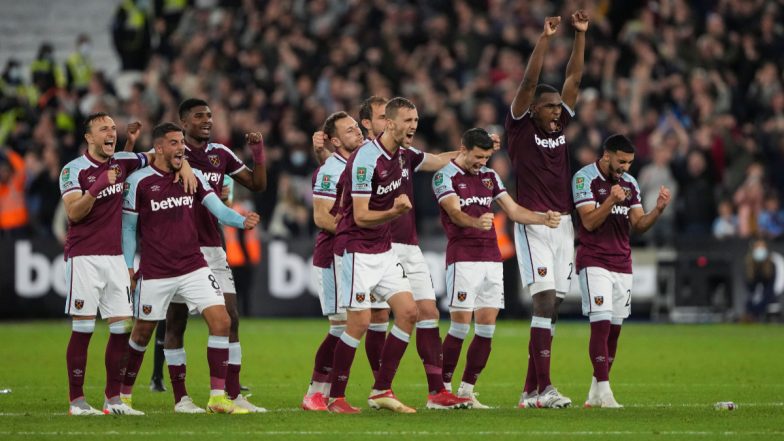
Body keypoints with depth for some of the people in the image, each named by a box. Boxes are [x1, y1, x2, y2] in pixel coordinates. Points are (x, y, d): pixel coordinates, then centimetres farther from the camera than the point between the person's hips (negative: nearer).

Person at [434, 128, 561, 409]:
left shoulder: (489, 176, 16)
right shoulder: (445, 177, -5)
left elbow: (514, 211, 17)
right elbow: (454, 212, -21)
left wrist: (544, 219, 1)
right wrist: (476, 222, -41)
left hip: (492, 259, 7)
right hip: (462, 258, -6)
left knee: (486, 328, 2)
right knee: (461, 326, -10)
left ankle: (467, 390, 9)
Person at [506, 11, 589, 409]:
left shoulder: (560, 126, 14)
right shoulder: (521, 126, -1)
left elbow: (574, 78, 13)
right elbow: (529, 83, -11)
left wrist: (580, 35, 7)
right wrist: (545, 39, -15)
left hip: (563, 224, 6)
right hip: (533, 224, -6)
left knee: (551, 307, 5)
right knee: (545, 301, -15)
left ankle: (530, 390, 8)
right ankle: (544, 388, -17)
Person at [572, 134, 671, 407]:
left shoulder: (630, 183, 11)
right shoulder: (585, 178, -7)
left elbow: (638, 226, 9)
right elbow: (589, 222, -14)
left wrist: (658, 210, -8)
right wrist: (611, 200, -27)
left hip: (622, 263, 6)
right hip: (594, 261, -6)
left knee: (614, 328, 4)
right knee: (601, 323, -15)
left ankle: (596, 393, 10)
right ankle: (603, 390, -16)